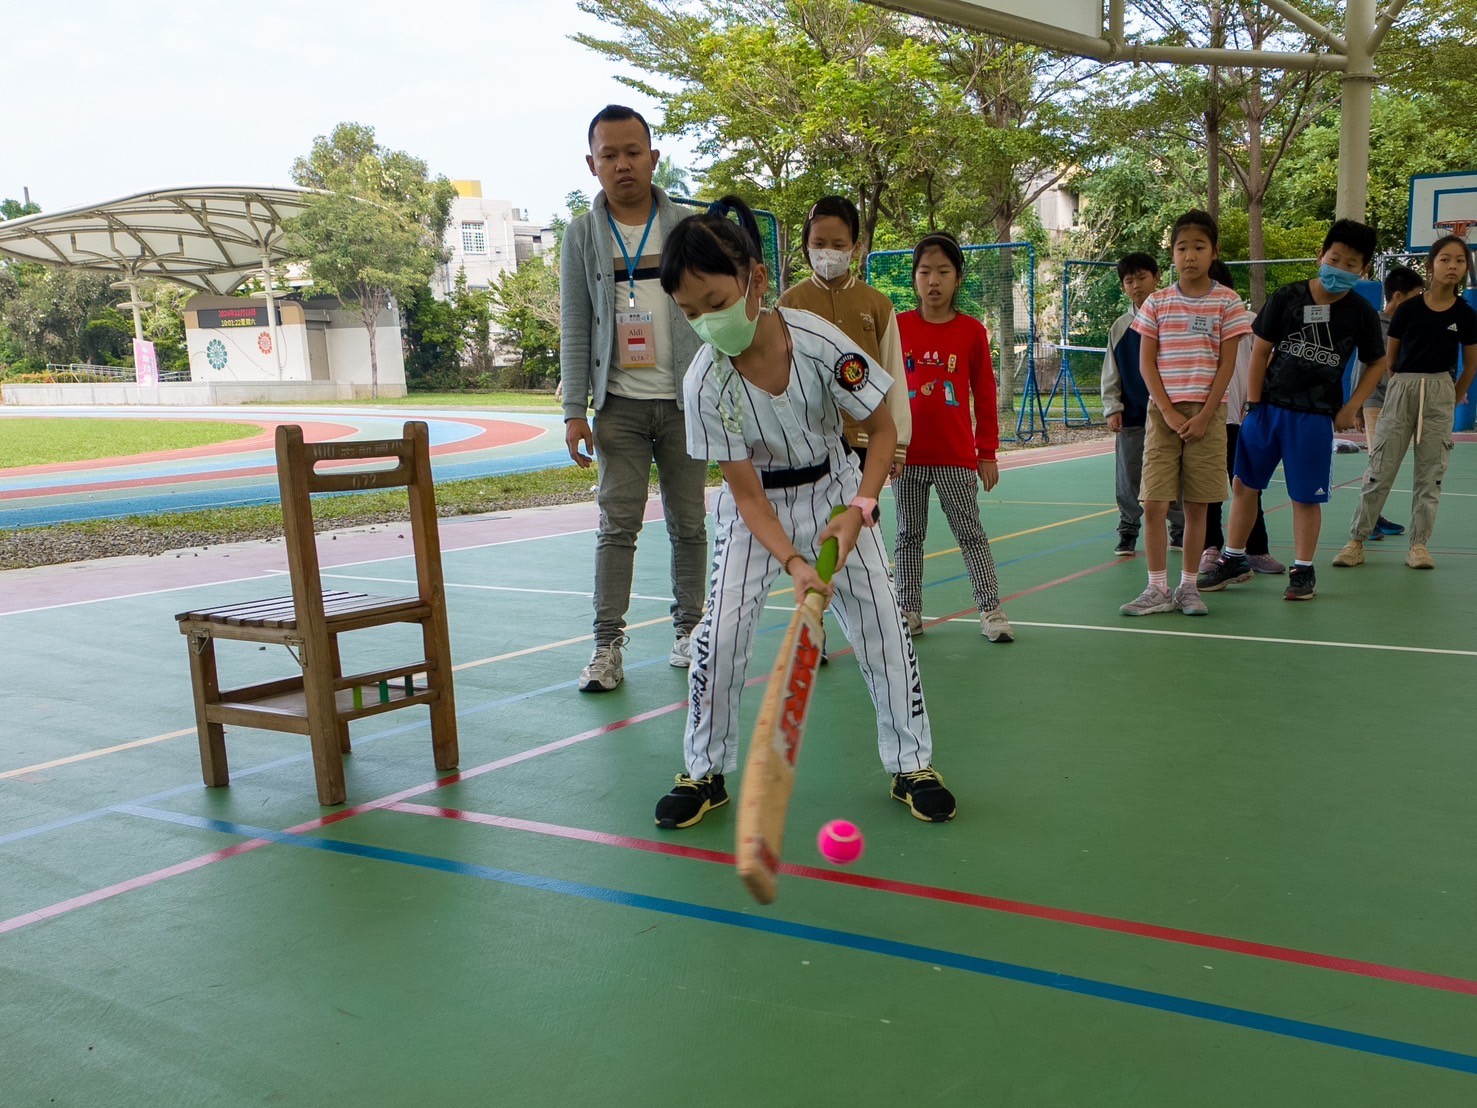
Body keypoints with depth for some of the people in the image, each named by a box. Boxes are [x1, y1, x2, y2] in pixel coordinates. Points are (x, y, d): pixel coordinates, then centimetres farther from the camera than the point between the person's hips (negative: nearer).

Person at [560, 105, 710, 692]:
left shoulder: (688, 227, 4)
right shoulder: (582, 234, 4)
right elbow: (574, 329, 4)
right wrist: (574, 410, -3)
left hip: (686, 400, 1)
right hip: (619, 404, 0)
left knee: (688, 522, 7)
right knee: (617, 524, -5)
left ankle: (688, 630, 20)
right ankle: (607, 645, -1)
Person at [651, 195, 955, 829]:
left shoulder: (820, 342, -27)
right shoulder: (706, 383, -25)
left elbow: (883, 430, -12)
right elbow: (747, 494, -20)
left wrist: (859, 508, -25)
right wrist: (793, 563, -34)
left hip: (833, 488, 1)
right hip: (756, 504, 0)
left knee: (881, 622, -2)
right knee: (722, 630, -11)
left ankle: (912, 765, 16)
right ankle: (704, 773, 9)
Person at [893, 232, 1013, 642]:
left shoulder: (972, 331, -1)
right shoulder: (897, 327, 0)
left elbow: (984, 395, 3)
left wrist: (988, 452, 3)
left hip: (957, 457, -1)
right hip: (907, 455, 1)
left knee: (971, 534, 4)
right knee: (909, 535, 10)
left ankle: (991, 610, 10)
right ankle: (909, 611, 19)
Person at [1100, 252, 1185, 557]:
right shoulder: (1120, 328, 8)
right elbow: (1110, 374, 10)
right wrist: (1112, 409, 0)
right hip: (1131, 417, 2)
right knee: (1128, 481, 3)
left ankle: (1180, 532, 19)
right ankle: (1127, 534, 16)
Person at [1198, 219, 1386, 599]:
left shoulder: (1361, 313, -2)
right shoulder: (1287, 297, -2)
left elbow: (1376, 362, 9)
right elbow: (1261, 350, 2)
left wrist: (1351, 408, 1)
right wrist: (1254, 404, -1)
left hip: (1315, 416, -1)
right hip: (1267, 407, 2)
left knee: (1306, 496, 2)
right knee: (1243, 484, 7)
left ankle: (1303, 570, 18)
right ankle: (1234, 559, 22)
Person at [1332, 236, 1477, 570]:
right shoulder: (1408, 309, -4)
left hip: (1440, 394, 1)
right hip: (1402, 389, -1)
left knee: (1430, 473, 4)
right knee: (1380, 470, -1)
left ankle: (1419, 545, 11)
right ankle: (1356, 541, 4)